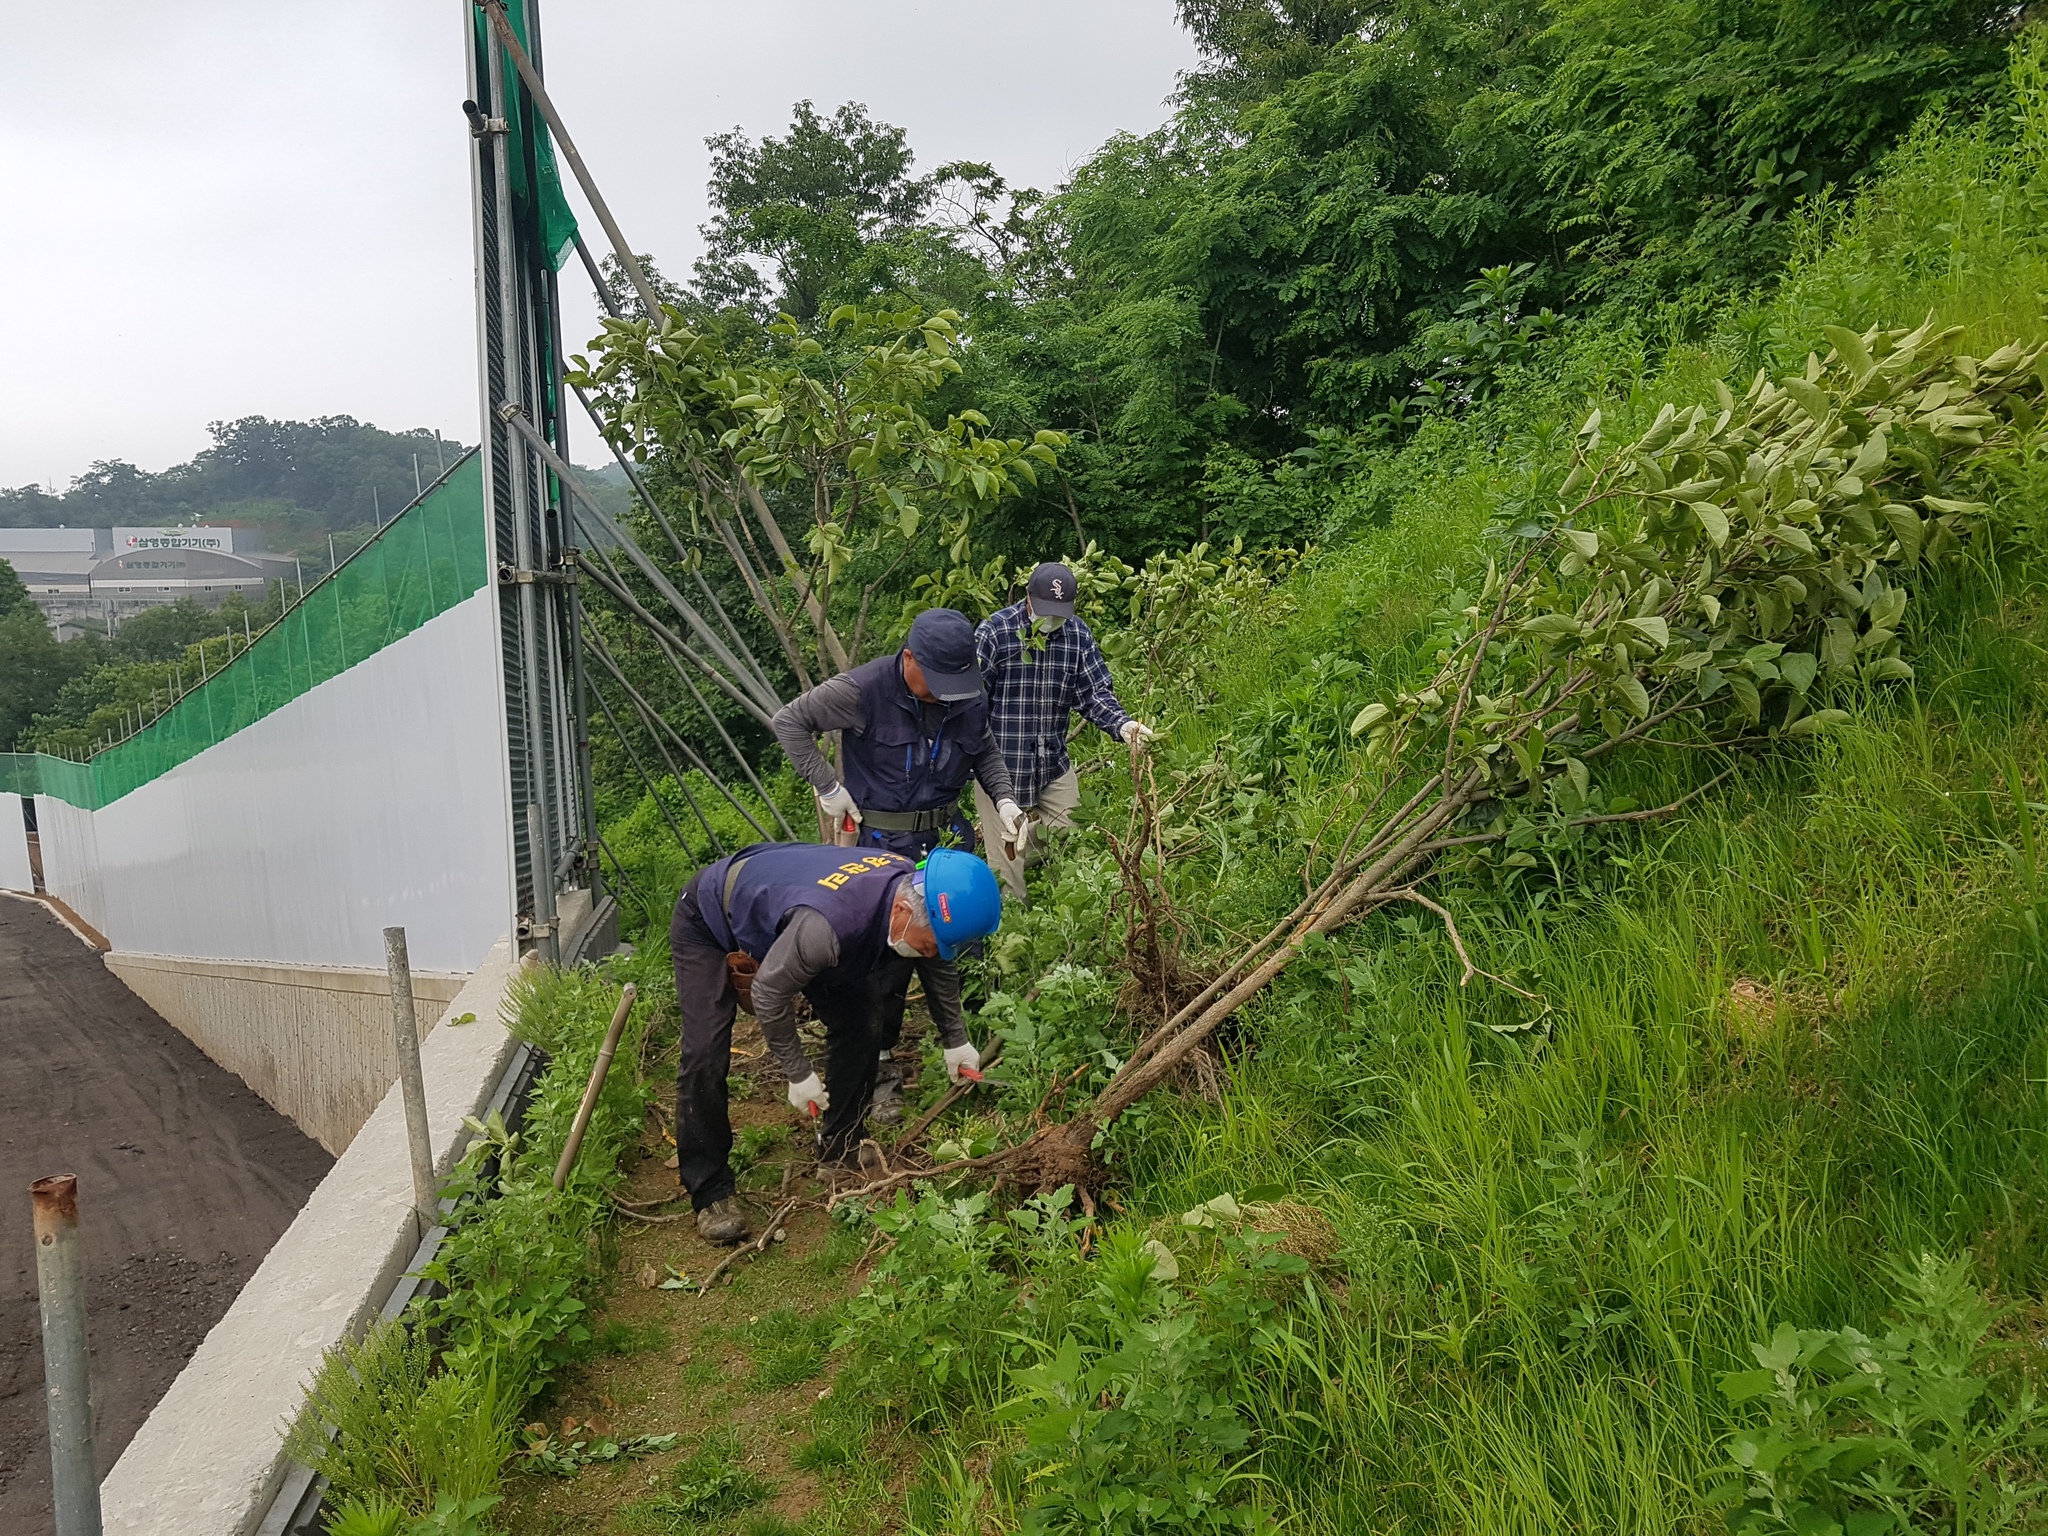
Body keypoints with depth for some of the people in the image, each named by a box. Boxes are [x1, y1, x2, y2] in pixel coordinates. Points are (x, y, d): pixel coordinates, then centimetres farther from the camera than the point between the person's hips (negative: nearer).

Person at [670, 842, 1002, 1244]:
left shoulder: (920, 889, -23)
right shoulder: (828, 924, -47)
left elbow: (938, 967, 0)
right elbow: (770, 994, -29)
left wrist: (955, 1038, 6)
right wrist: (797, 1072, -19)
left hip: (772, 899, 7)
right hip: (707, 923, -7)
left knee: (858, 1020, -1)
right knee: (705, 1058, -16)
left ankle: (842, 1144, 16)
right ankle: (709, 1192, -1)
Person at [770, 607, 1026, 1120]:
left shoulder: (969, 698, -3)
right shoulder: (863, 690, -18)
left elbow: (985, 751, 16)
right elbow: (788, 721, -9)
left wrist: (1003, 798, -1)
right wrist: (828, 786, -12)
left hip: (948, 839, 5)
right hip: (882, 844, -4)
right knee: (888, 957, -1)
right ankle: (882, 1068, 14)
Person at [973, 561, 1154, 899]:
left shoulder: (1077, 633, 0)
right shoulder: (995, 631, -12)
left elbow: (1095, 693, -2)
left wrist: (1123, 725, -21)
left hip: (1055, 766, 4)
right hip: (1000, 768, -4)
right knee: (1010, 859, 2)